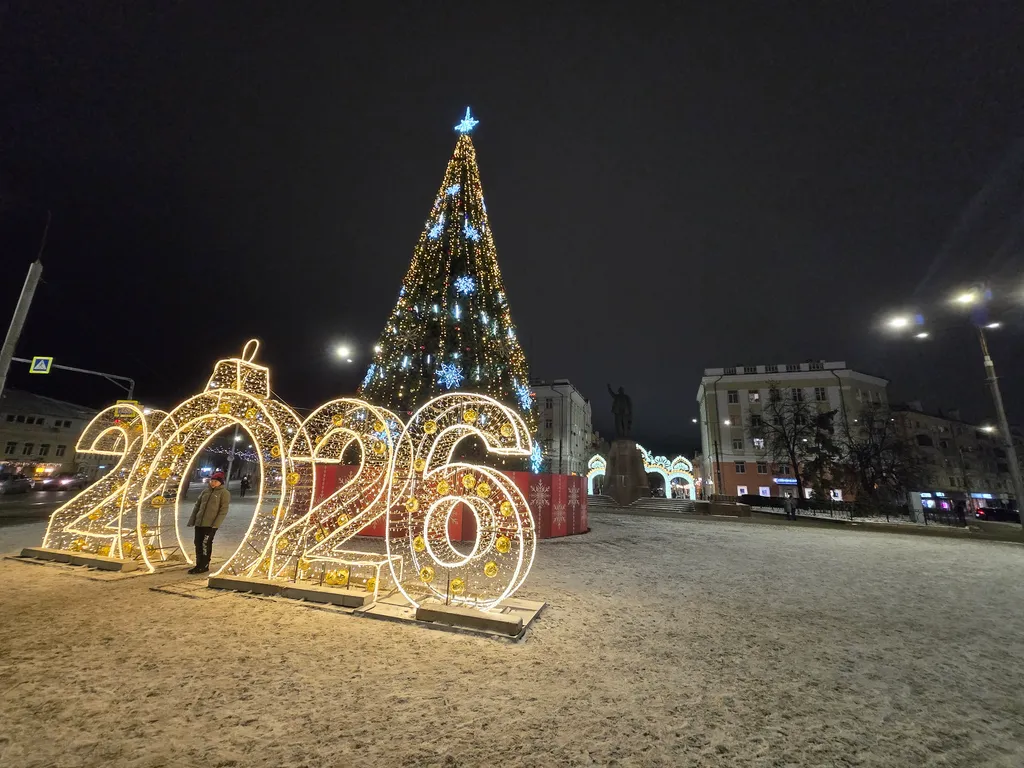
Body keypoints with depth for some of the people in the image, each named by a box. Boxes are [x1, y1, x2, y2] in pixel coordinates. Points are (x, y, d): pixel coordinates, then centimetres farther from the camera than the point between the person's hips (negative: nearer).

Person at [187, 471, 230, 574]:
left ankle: (204, 566, 8)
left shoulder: (224, 493, -7)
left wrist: (216, 524, -17)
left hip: (211, 524, -6)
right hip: (199, 522, 6)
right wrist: (192, 520, 11)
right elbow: (197, 505, 16)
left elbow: (223, 510, -11)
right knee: (198, 544, 10)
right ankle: (199, 565, 23)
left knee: (206, 544, -4)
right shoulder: (205, 491, 11)